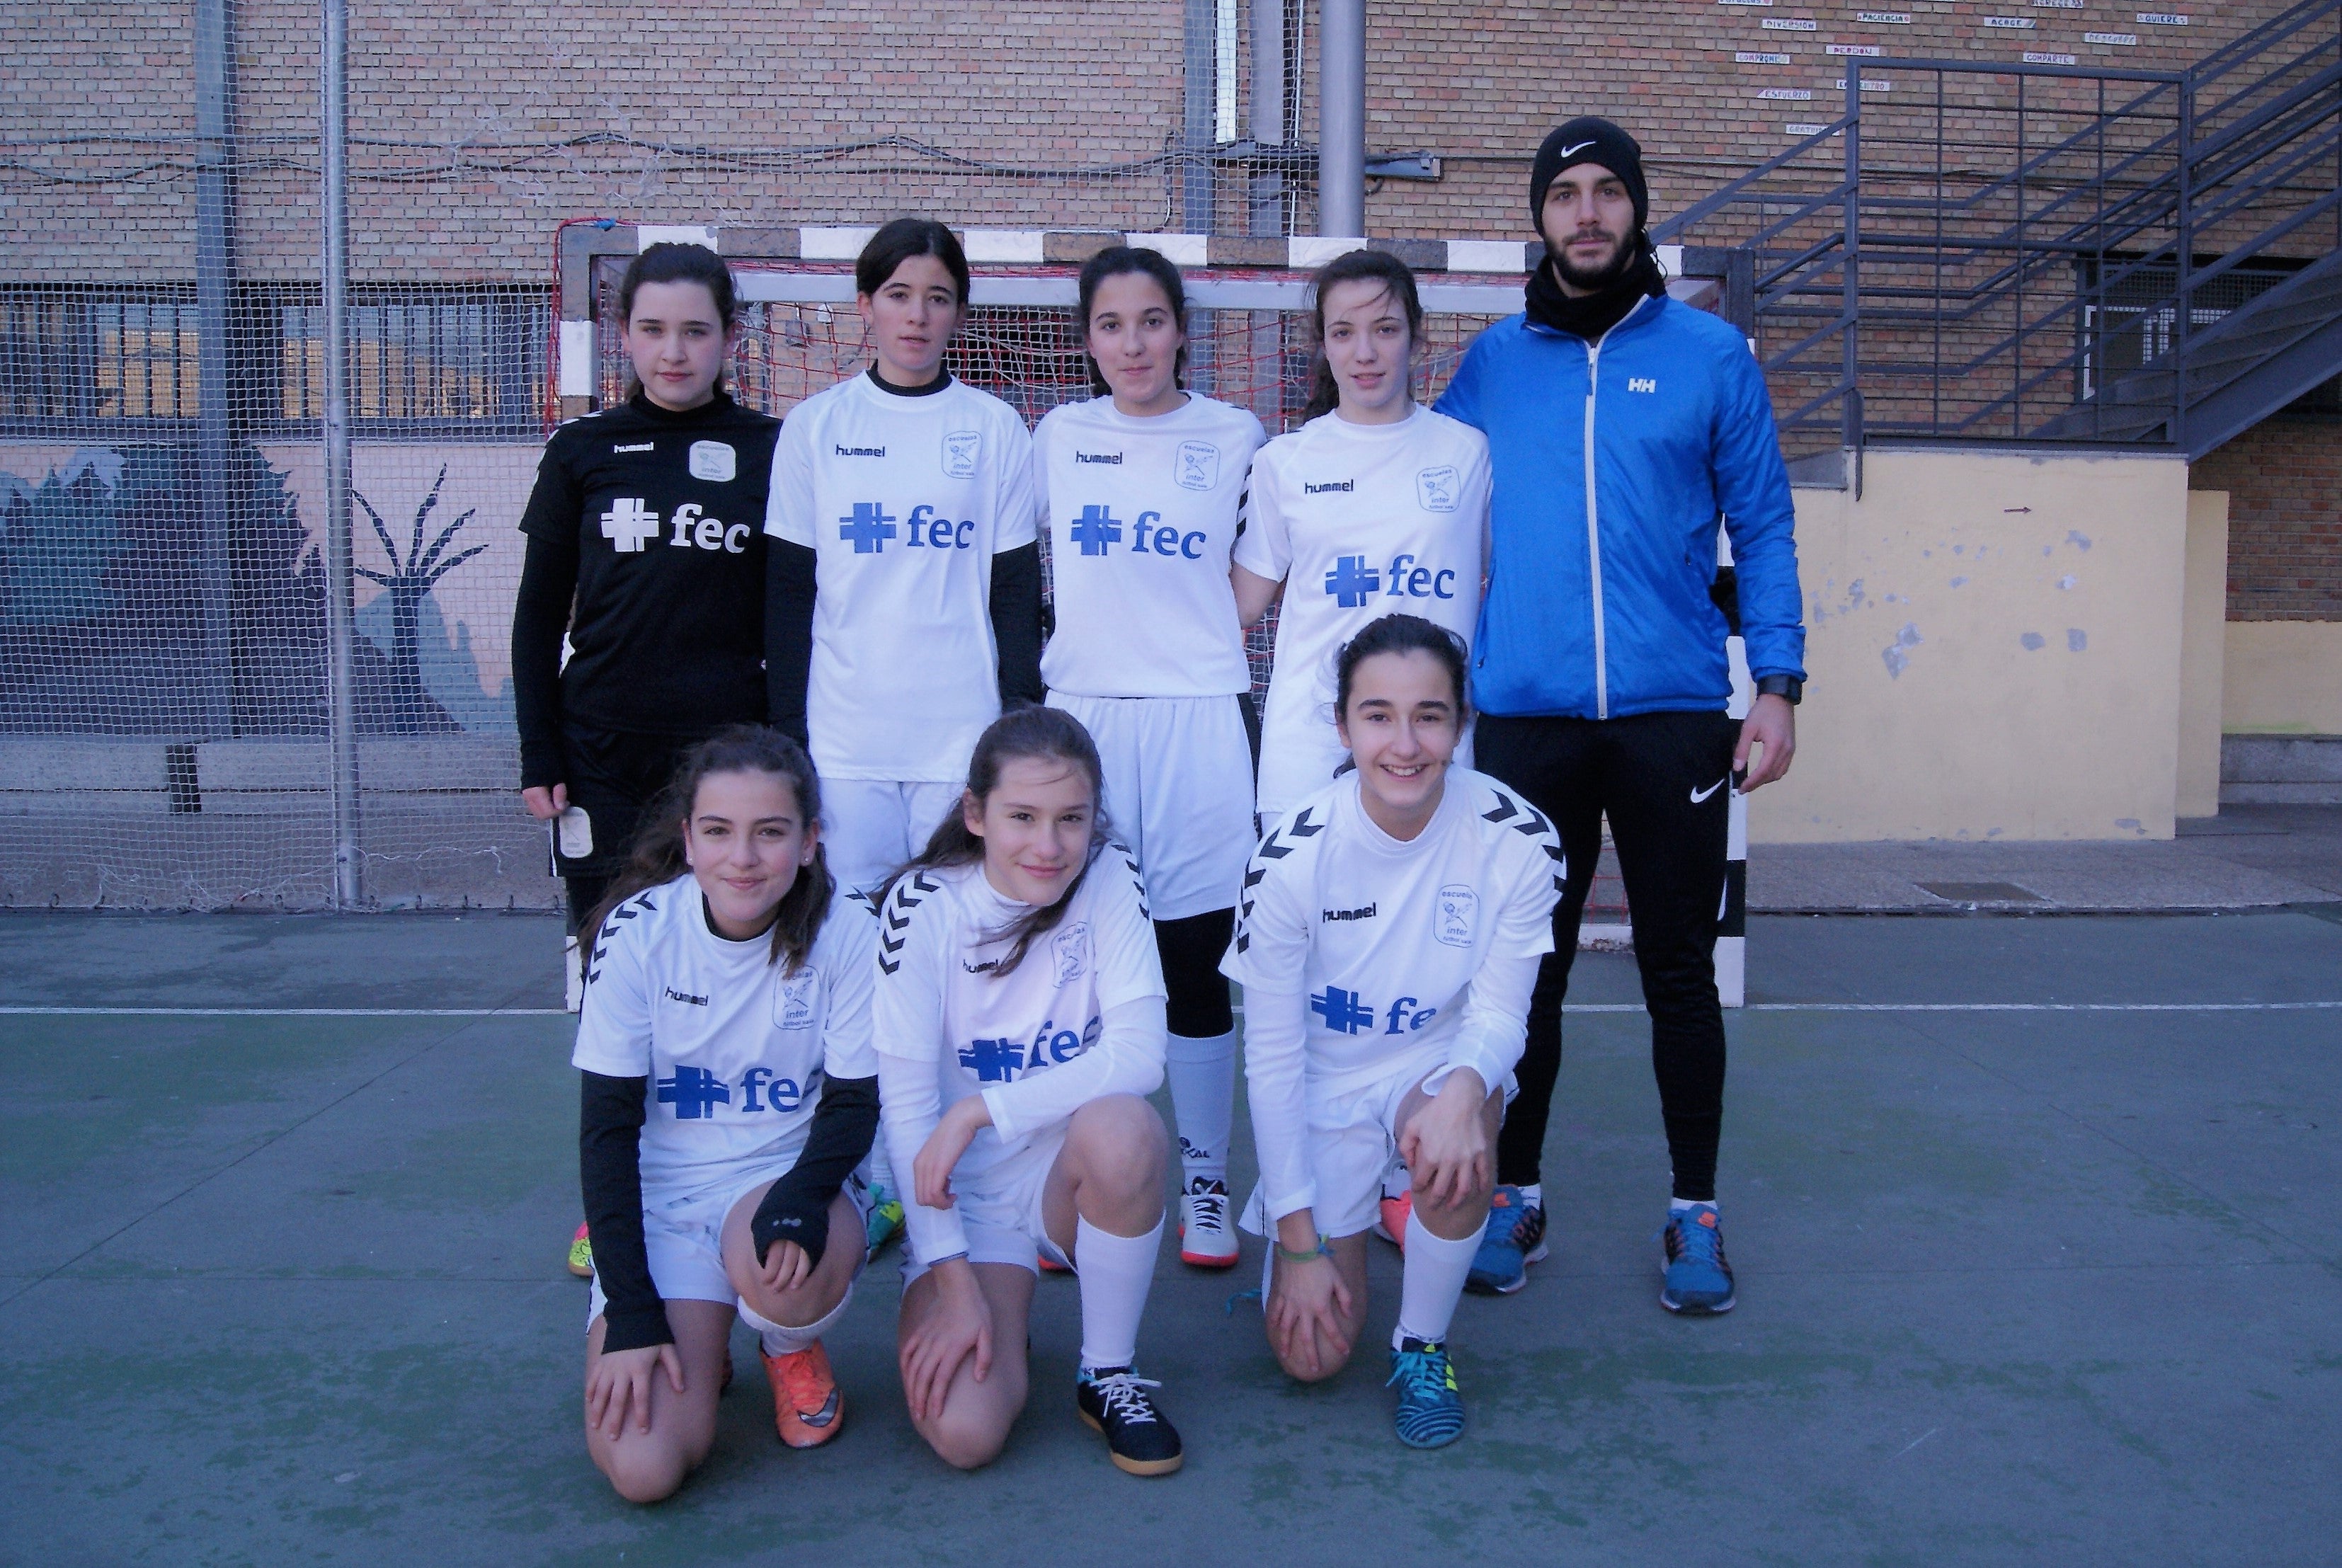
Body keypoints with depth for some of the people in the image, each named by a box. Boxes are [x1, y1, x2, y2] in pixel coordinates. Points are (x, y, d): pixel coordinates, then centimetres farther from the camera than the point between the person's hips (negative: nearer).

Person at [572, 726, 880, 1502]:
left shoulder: (846, 934, -13)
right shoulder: (636, 933, -13)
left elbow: (853, 1104, -6)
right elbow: (607, 1124, -8)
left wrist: (799, 1198, -29)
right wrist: (632, 1314, -15)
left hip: (788, 1170, 0)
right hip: (661, 1192, 0)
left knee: (783, 1270, -37)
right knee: (641, 1468, -19)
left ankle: (794, 1349, 2)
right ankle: (698, 1345, 16)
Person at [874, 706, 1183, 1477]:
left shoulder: (1108, 880, -9)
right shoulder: (924, 905, -12)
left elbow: (1140, 1053, -19)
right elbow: (905, 1103, -13)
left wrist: (980, 1108, -26)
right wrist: (951, 1279, -18)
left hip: (1077, 1177, 1)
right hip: (966, 1193, -1)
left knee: (1122, 1126, -35)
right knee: (962, 1432, -22)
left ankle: (1111, 1373, -10)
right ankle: (997, 1314, 14)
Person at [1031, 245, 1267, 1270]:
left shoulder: (1238, 439, 4)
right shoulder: (1058, 439, 9)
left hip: (1196, 721, -1)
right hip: (1079, 713, 2)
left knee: (1194, 962, 2)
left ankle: (1203, 1186, 15)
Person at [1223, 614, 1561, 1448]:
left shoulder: (1517, 839, -19)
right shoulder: (1292, 855, -21)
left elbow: (1499, 1012, -12)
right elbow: (1271, 1055, -14)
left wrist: (1465, 1085, -38)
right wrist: (1299, 1241, -13)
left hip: (1437, 1063, 0)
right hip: (1323, 1088, 0)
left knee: (1455, 1141, -37)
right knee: (1311, 1352, -9)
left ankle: (1423, 1348, -8)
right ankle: (1351, 1213, 26)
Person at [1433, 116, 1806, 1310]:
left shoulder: (1711, 354, 5)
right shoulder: (1493, 363, 9)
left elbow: (1762, 530, 6)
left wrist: (1778, 685, -3)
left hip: (1672, 716, -1)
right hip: (1524, 716, 1)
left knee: (1679, 968, 7)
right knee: (1525, 967, 8)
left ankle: (1695, 1214, 20)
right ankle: (1514, 1199, 23)